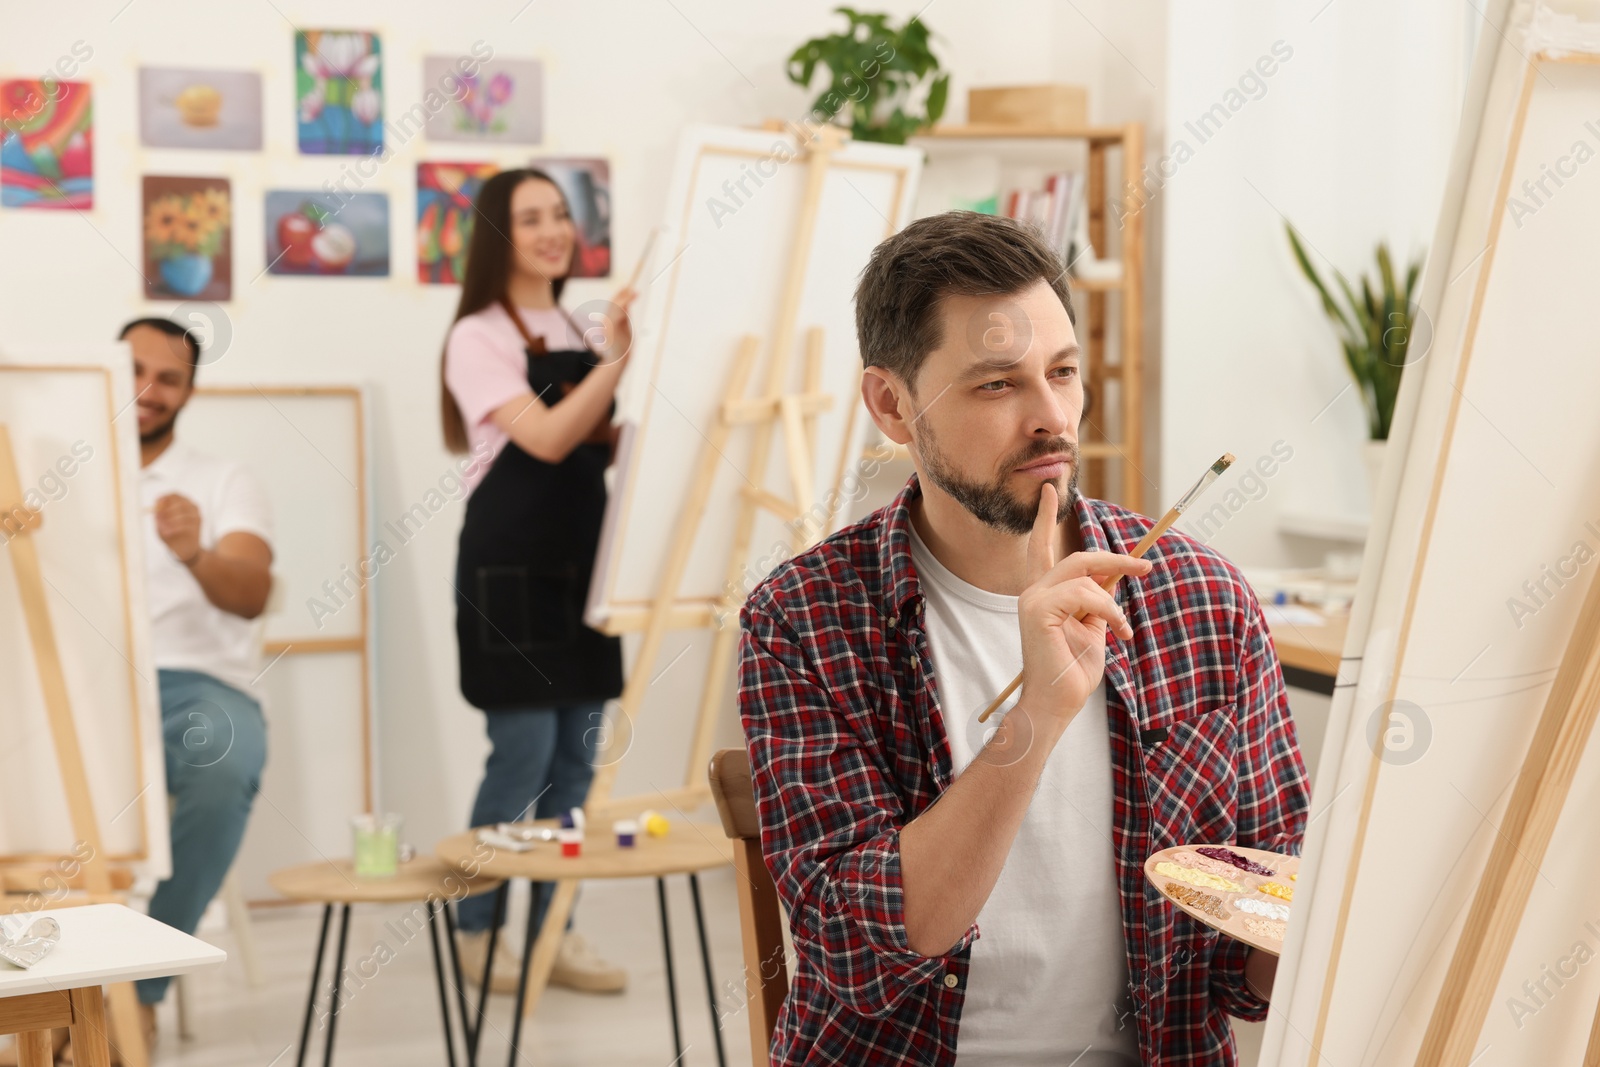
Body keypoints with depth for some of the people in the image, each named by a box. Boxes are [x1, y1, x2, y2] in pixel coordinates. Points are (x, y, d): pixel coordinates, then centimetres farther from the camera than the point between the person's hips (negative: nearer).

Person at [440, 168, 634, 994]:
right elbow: (547, 438, -19)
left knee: (576, 754, 7)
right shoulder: (481, 337, -6)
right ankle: (478, 932, 7)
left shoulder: (580, 335, 14)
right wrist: (618, 361, -27)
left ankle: (554, 931, 15)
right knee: (523, 753, -6)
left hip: (580, 561, 7)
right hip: (509, 566, -7)